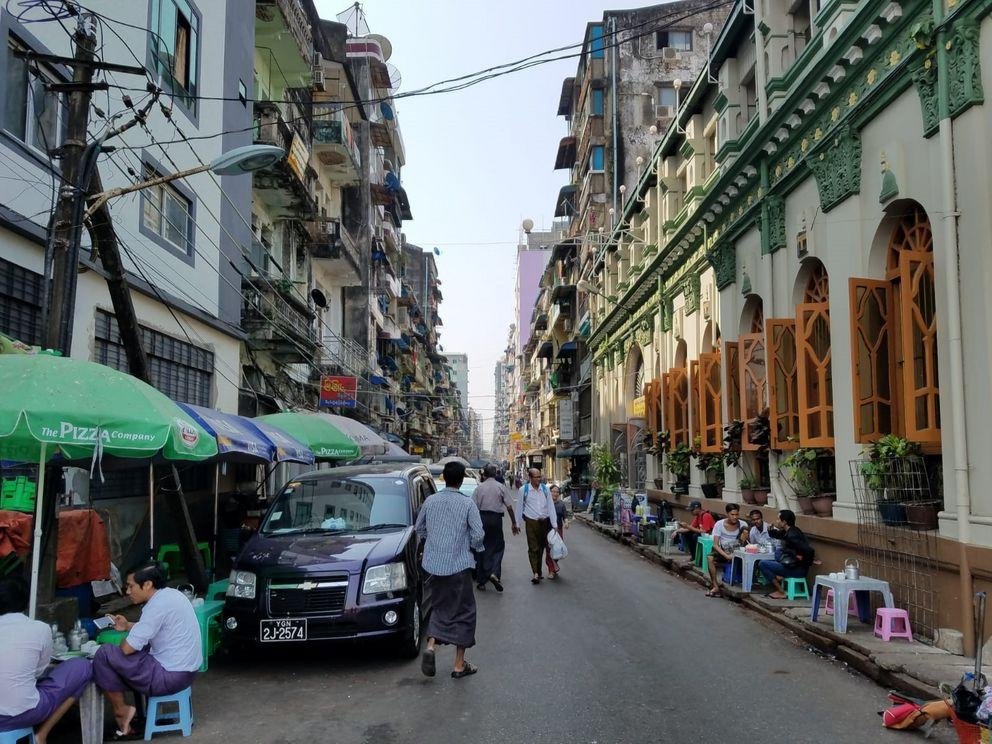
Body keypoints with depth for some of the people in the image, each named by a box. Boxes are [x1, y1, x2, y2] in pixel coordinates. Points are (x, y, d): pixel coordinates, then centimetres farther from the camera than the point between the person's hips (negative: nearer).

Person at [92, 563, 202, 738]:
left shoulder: (158, 605, -20)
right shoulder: (170, 594, 8)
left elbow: (127, 648, -18)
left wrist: (122, 642, 4)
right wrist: (128, 626, 18)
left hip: (171, 676, -10)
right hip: (186, 669, 10)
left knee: (104, 655, -7)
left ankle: (121, 711, 7)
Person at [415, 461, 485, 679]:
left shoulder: (430, 501, 2)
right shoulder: (467, 504, -10)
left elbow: (419, 529, 12)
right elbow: (478, 535, -12)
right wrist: (472, 546, 9)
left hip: (433, 564, 4)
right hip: (458, 565, -4)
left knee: (440, 607, 19)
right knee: (463, 612, 7)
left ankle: (430, 647, -4)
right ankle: (459, 665, 10)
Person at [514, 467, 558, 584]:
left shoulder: (545, 489, 2)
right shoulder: (523, 490, -3)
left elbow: (551, 506, 3)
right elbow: (519, 508, 4)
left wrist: (554, 524, -1)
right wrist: (517, 524, 5)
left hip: (545, 522, 3)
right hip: (531, 522, -3)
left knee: (541, 547, 11)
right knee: (533, 548, -8)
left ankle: (539, 571, 22)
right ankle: (535, 573, -10)